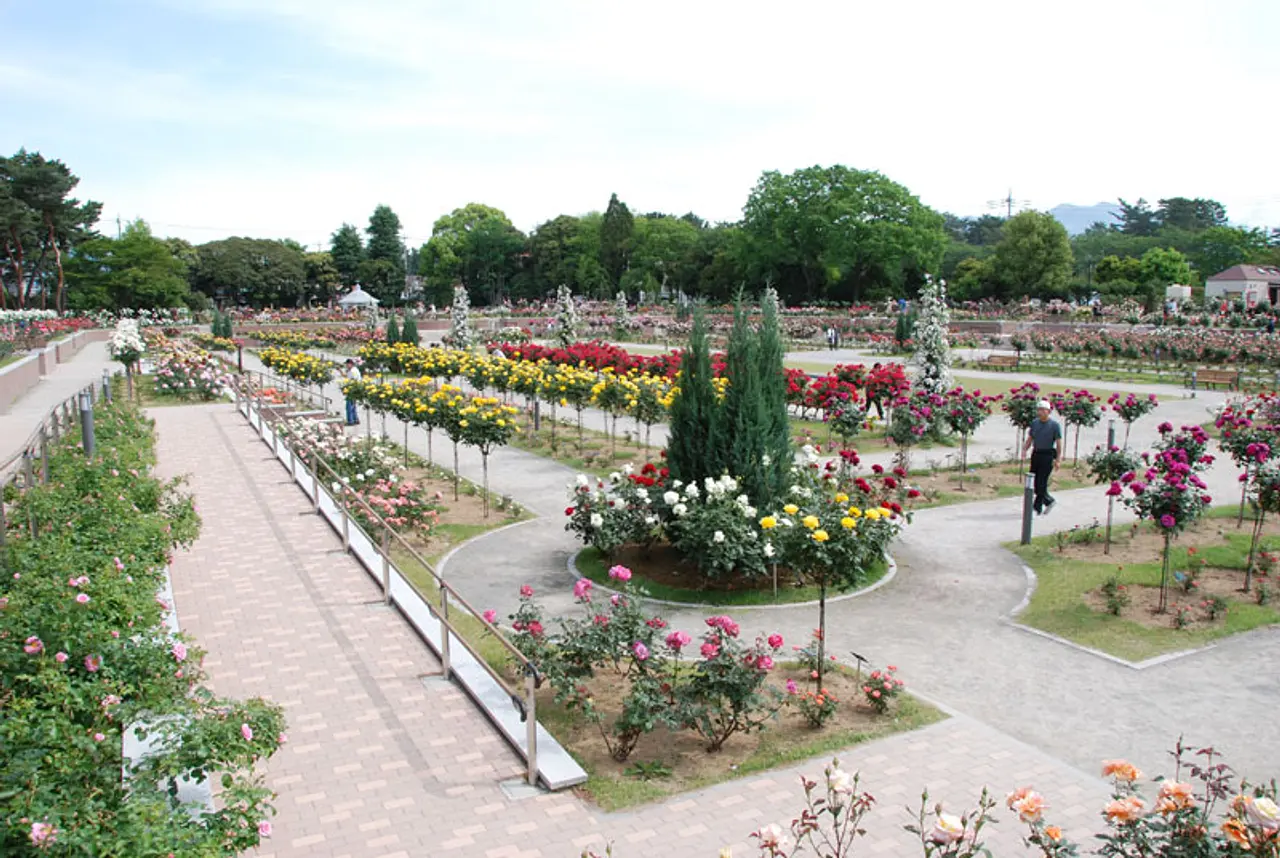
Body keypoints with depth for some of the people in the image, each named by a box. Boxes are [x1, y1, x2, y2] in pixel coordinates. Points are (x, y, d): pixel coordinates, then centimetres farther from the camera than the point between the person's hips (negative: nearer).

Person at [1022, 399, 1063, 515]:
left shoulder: (1054, 425, -5)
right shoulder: (1034, 423, 9)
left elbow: (1059, 444, -7)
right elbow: (1029, 439, 16)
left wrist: (1058, 459, -14)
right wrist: (1024, 450, -1)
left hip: (1048, 456, -6)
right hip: (1036, 455, 6)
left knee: (1041, 483, -9)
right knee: (1034, 482, 7)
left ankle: (1037, 508, 0)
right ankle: (1049, 501, 27)